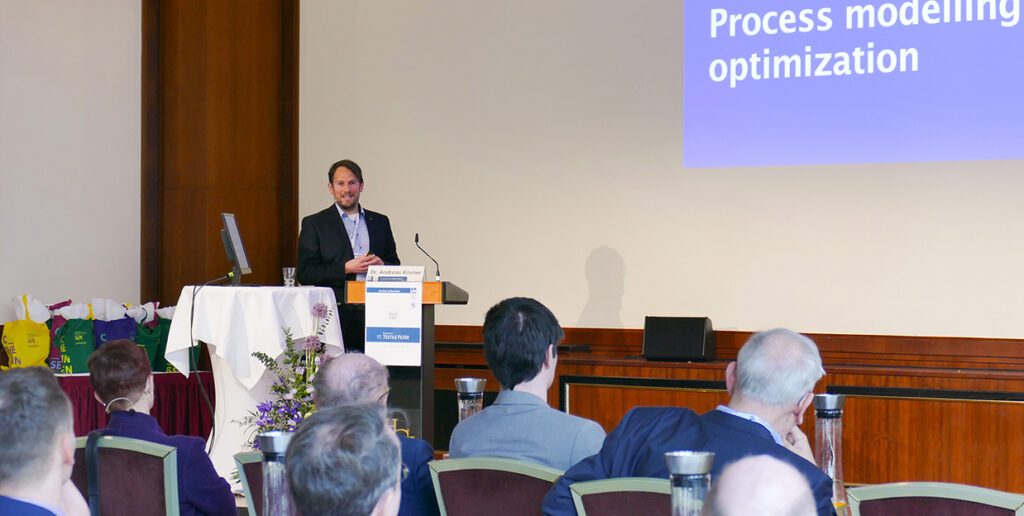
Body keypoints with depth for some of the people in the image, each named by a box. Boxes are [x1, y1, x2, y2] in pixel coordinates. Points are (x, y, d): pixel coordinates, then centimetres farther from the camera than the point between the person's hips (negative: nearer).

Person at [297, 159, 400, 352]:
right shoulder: (314, 224, 7)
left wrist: (381, 265, -3)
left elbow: (395, 266, 21)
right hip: (335, 314, -3)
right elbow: (304, 273, -1)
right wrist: (346, 268, -10)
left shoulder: (380, 222, 18)